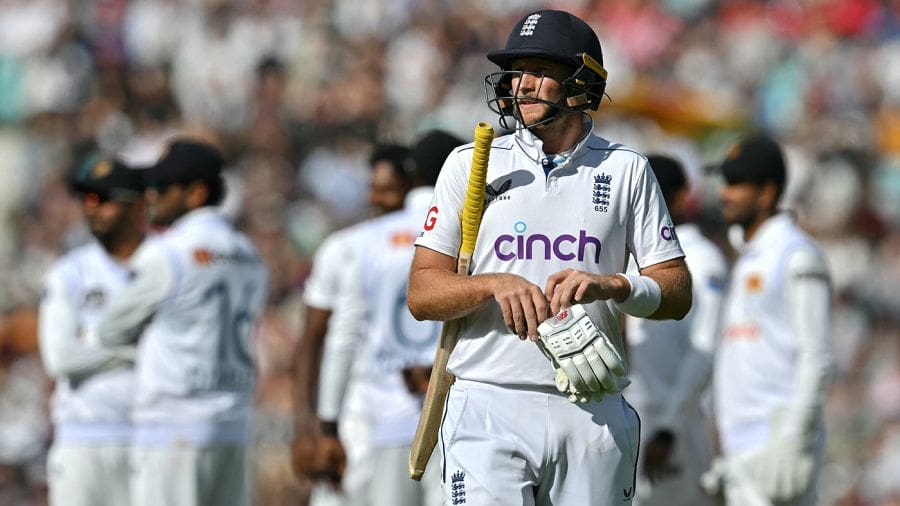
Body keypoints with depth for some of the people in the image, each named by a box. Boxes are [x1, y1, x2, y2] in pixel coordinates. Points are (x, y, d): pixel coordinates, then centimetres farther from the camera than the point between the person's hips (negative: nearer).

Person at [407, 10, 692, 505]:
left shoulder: (626, 170, 10)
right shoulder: (471, 163, 9)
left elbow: (678, 292, 6)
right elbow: (422, 294, 3)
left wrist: (611, 286, -14)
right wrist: (496, 284, -16)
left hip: (593, 417, 1)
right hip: (490, 407, -1)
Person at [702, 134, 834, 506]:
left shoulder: (797, 255, -8)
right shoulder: (747, 260, 20)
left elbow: (817, 358, -15)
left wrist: (791, 442, -22)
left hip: (780, 439, -10)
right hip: (743, 450, 10)